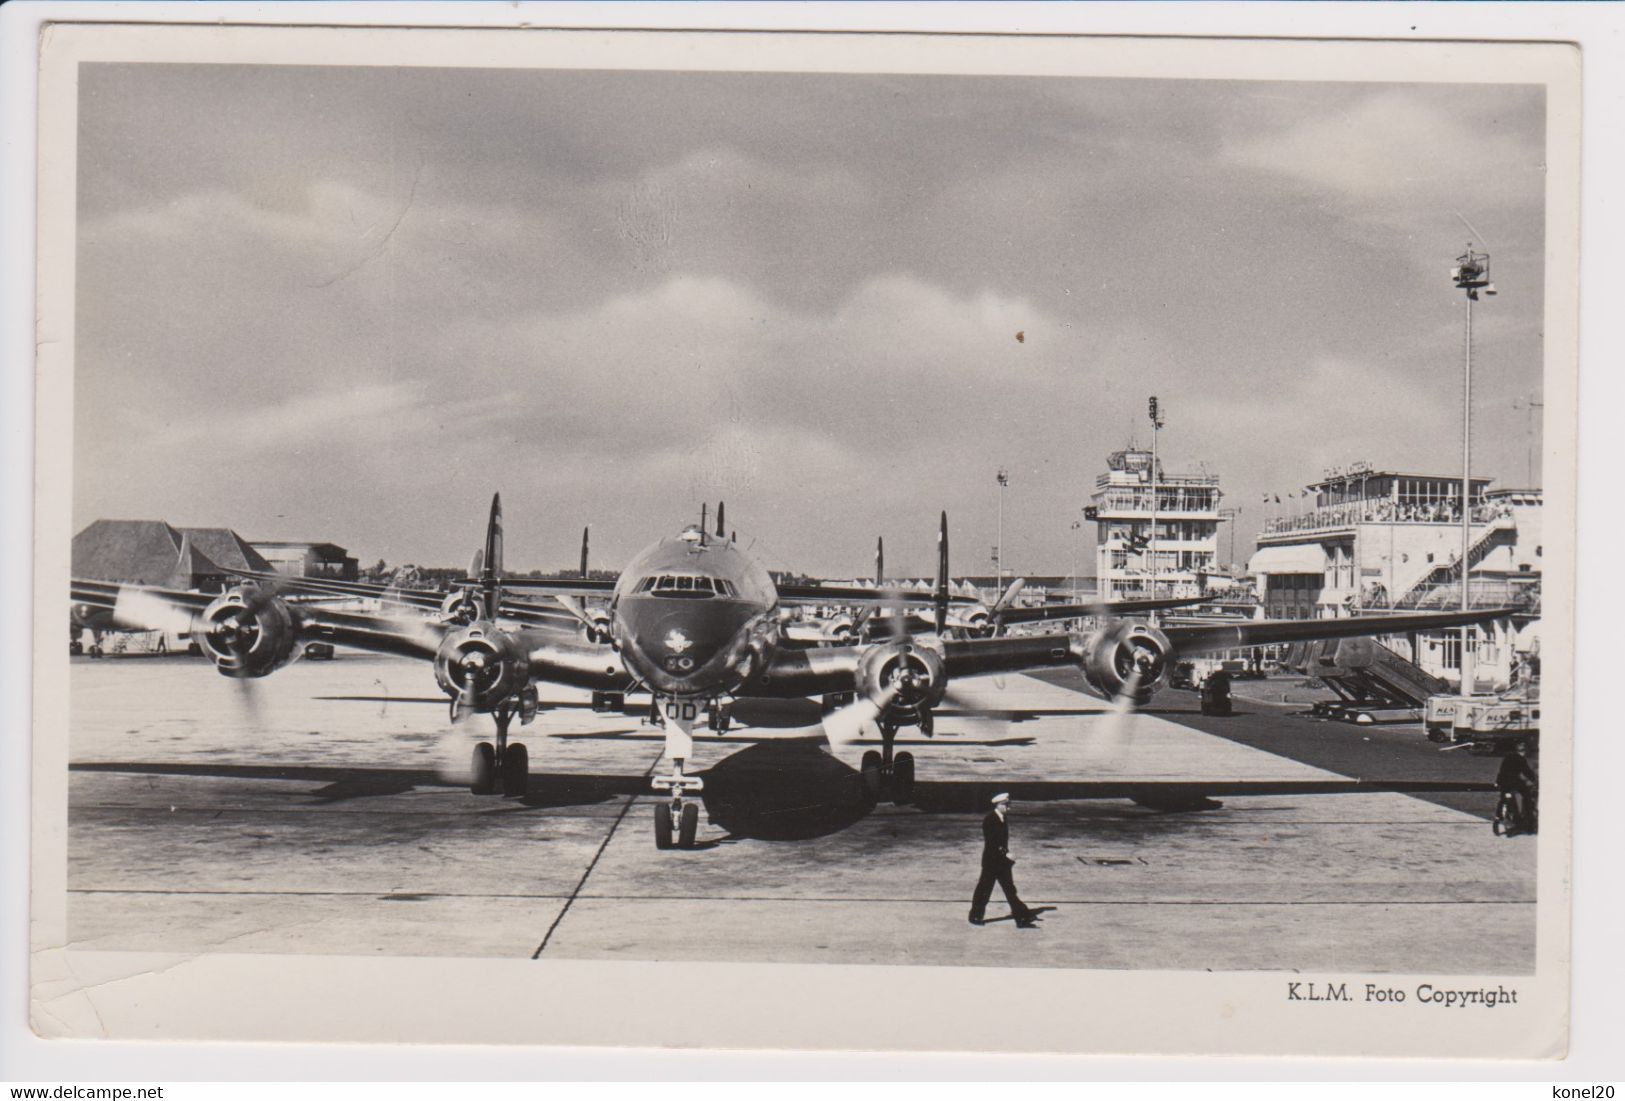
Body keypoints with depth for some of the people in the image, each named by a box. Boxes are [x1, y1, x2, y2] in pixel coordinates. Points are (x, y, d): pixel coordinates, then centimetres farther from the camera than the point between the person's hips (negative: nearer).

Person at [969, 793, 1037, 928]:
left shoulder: (1003, 820, 8)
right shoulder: (989, 820, -17)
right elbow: (990, 843, -23)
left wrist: (1007, 855, 9)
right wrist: (1005, 854, -27)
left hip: (1002, 860, 8)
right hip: (991, 861, -8)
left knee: (1010, 890, 6)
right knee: (984, 889, 4)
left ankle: (1022, 918, 5)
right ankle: (976, 916, 18)